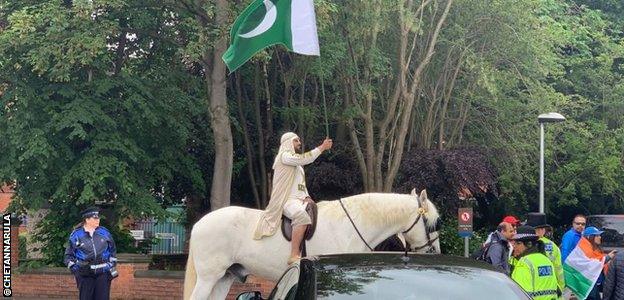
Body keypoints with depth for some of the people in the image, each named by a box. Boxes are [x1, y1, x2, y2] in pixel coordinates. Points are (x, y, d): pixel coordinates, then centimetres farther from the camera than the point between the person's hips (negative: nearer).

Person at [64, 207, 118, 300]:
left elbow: (113, 251, 18)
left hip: (103, 273, 2)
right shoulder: (76, 235, 2)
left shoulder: (104, 232, 9)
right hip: (84, 274, -2)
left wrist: (111, 266, 10)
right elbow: (69, 255, 9)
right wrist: (74, 268, -4)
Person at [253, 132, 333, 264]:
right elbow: (304, 159, -17)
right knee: (302, 216, -35)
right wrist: (322, 147, -10)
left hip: (300, 199, 10)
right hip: (287, 200, -10)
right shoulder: (284, 156, -2)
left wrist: (307, 197, 7)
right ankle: (294, 256, -42)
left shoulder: (297, 164, 26)